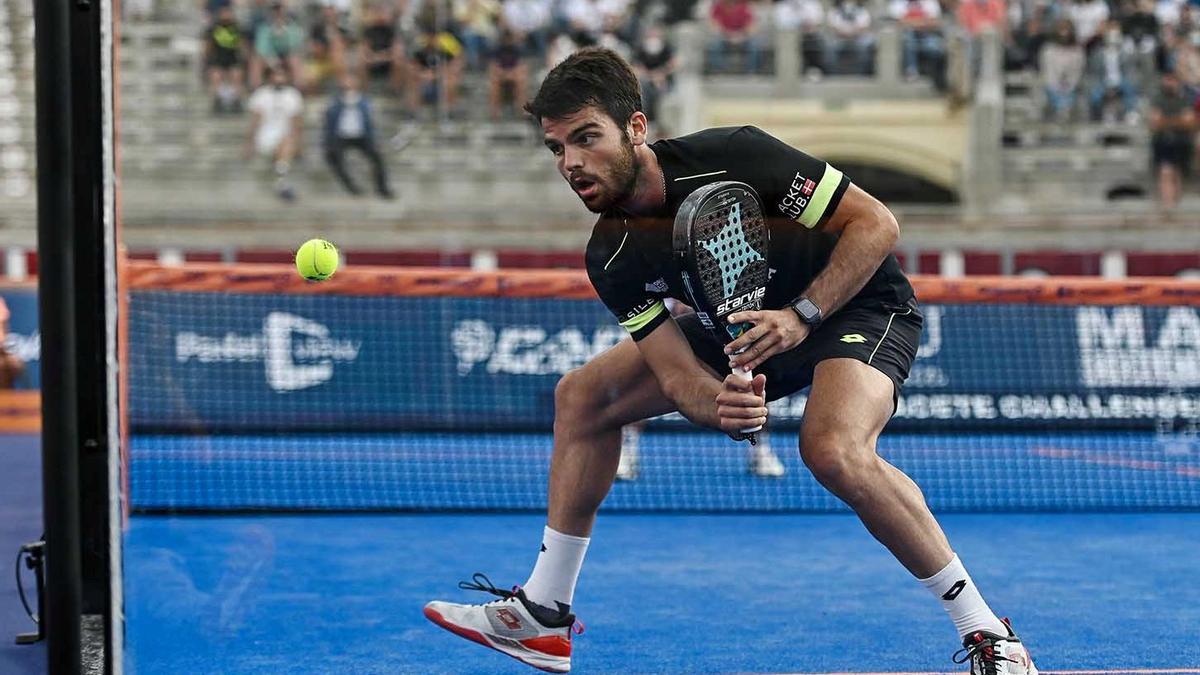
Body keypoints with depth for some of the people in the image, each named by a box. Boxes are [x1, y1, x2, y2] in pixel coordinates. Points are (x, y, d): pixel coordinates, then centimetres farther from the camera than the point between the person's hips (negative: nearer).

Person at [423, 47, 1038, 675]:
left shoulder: (730, 156, -29)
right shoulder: (611, 258, -13)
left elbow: (875, 223, -25)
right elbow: (675, 372, -18)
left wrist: (800, 315, -34)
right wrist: (719, 406, -41)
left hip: (859, 301, -7)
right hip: (745, 324, 7)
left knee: (833, 450, -37)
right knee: (583, 394, 2)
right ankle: (543, 616, 12)